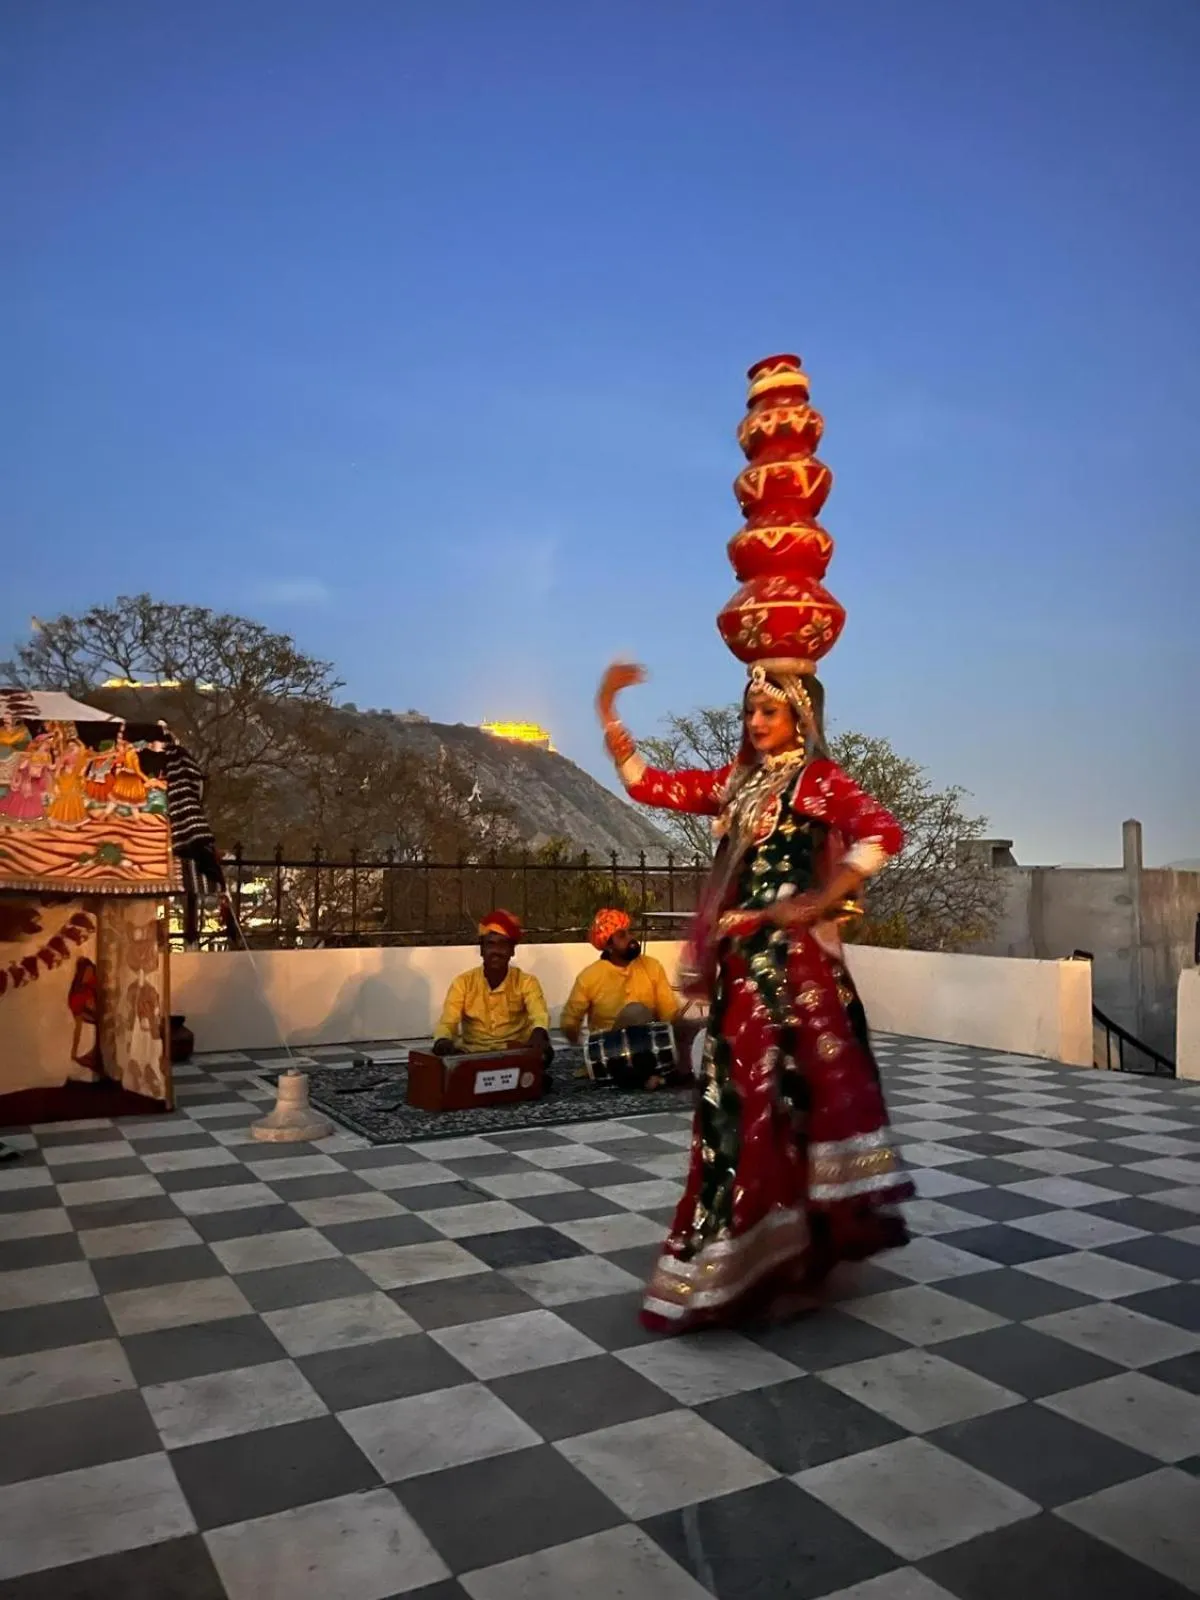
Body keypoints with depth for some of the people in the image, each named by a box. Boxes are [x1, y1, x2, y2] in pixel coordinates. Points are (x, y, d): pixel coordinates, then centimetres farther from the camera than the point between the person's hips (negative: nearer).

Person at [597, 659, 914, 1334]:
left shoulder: (818, 779, -6)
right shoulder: (737, 782, 14)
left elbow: (883, 832, -20)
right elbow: (649, 785, 13)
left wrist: (821, 903, -20)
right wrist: (609, 714, 4)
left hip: (791, 960, -7)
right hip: (742, 958, 7)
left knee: (785, 1095, -3)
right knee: (740, 1100, 13)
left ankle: (784, 1244, 8)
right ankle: (737, 1251, 28)